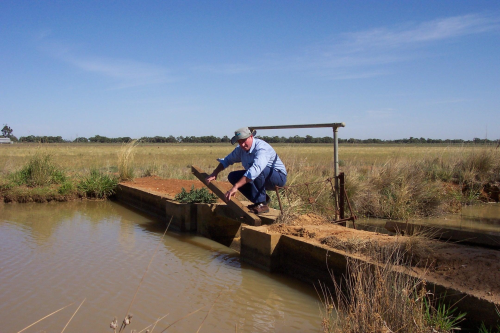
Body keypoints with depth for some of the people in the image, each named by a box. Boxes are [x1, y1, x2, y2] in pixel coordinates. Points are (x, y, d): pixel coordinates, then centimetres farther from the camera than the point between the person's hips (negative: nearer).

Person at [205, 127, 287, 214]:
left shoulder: (261, 148, -30)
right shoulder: (241, 149, -3)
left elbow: (255, 170, -45)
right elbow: (227, 160, 13)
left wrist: (235, 187, -51)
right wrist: (214, 174, -2)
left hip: (278, 177, -9)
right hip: (262, 178, 9)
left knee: (259, 170, -38)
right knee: (232, 176, -1)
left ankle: (262, 204, -24)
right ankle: (263, 198, 2)